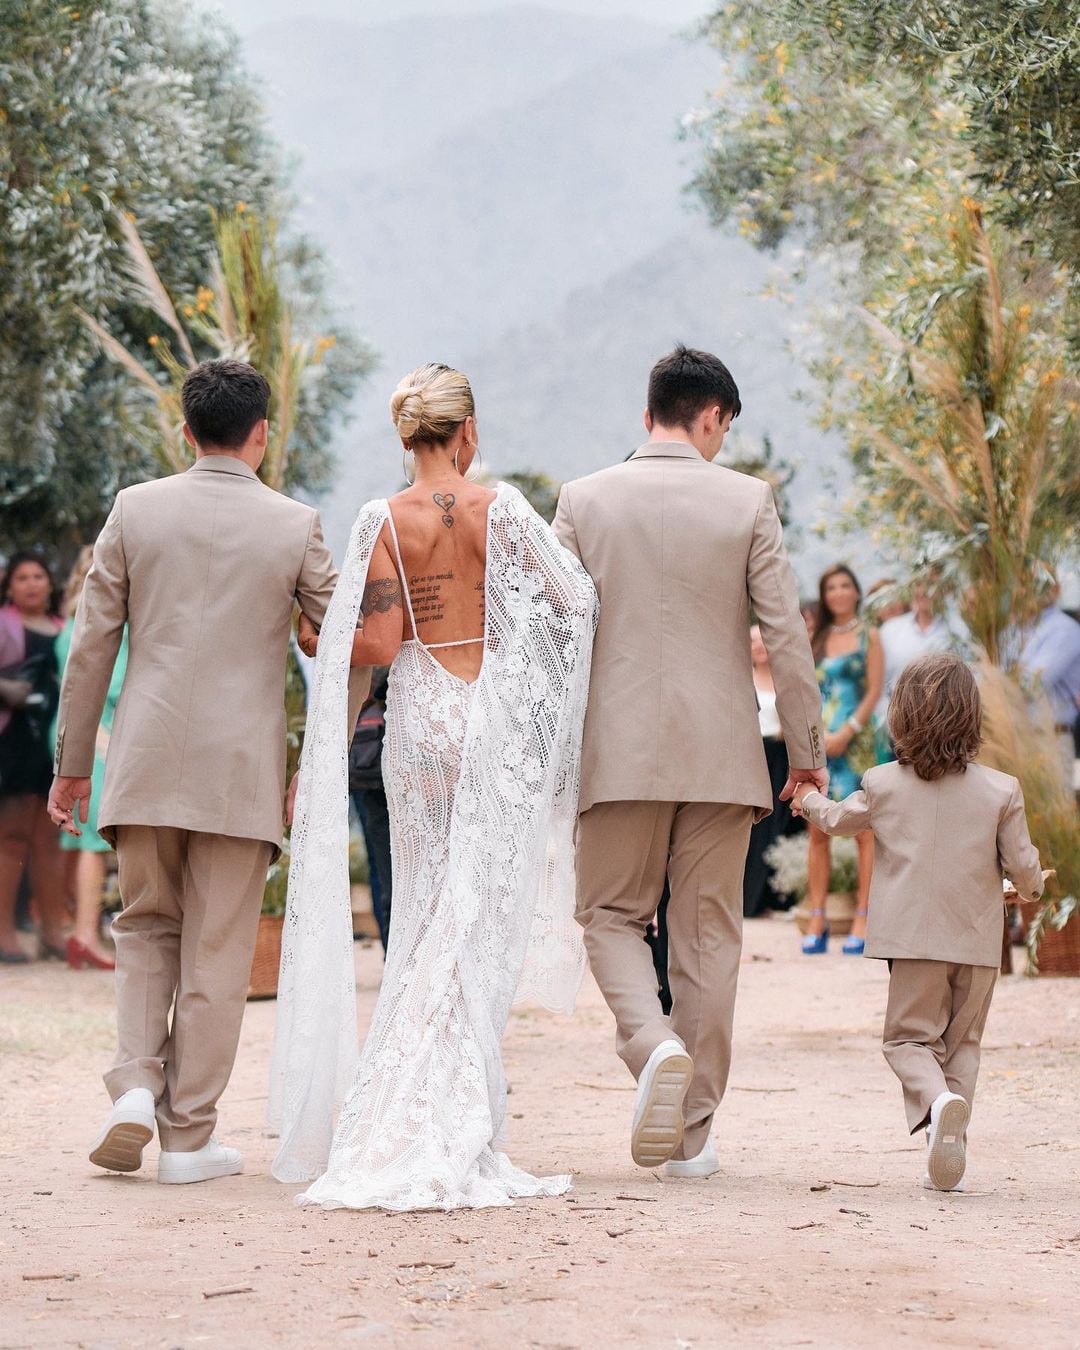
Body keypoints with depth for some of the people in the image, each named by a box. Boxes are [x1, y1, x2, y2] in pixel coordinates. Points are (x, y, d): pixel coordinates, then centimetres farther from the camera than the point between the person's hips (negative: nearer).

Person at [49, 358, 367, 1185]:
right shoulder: (295, 526, 0)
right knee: (217, 952, 5)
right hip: (244, 767, -1)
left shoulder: (136, 510, 2)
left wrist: (73, 762, 10)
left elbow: (92, 644, 3)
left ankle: (135, 1087, 0)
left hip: (147, 762, 1)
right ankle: (189, 1136, 8)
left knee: (146, 928, 18)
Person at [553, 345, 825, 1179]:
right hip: (722, 753, 0)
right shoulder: (747, 501, -3)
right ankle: (693, 1133, 10)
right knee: (708, 931, 8)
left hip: (620, 749, 0)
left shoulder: (584, 501, 0)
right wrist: (808, 748, 6)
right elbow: (786, 633, -4)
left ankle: (654, 1045, -18)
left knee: (612, 914, 11)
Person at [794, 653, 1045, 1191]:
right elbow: (1022, 865, 0)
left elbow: (836, 819, 17)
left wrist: (809, 798, 39)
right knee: (962, 1042, 14)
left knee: (910, 1038, 6)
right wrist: (1031, 886, 24)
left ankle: (936, 1098, -26)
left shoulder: (883, 785, -1)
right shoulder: (1000, 791, -4)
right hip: (979, 944, 1)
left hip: (915, 940, -1)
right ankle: (951, 1150, 3)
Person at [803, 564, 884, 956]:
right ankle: (816, 919, 1)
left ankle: (863, 919, -6)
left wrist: (846, 732, -11)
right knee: (817, 831, 0)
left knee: (864, 831, -7)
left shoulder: (867, 636, 6)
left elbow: (875, 690, -2)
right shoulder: (816, 638, 16)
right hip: (816, 743, 4)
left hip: (854, 742, -4)